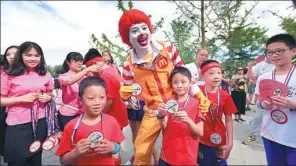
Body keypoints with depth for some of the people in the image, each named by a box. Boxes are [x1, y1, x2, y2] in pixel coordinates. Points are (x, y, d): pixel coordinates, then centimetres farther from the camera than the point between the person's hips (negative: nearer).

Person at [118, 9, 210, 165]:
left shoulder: (167, 48, -10)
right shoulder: (129, 64, -10)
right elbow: (126, 93, 1)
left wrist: (199, 95, -9)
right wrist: (124, 92, -22)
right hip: (153, 113, 0)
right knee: (141, 153, 10)